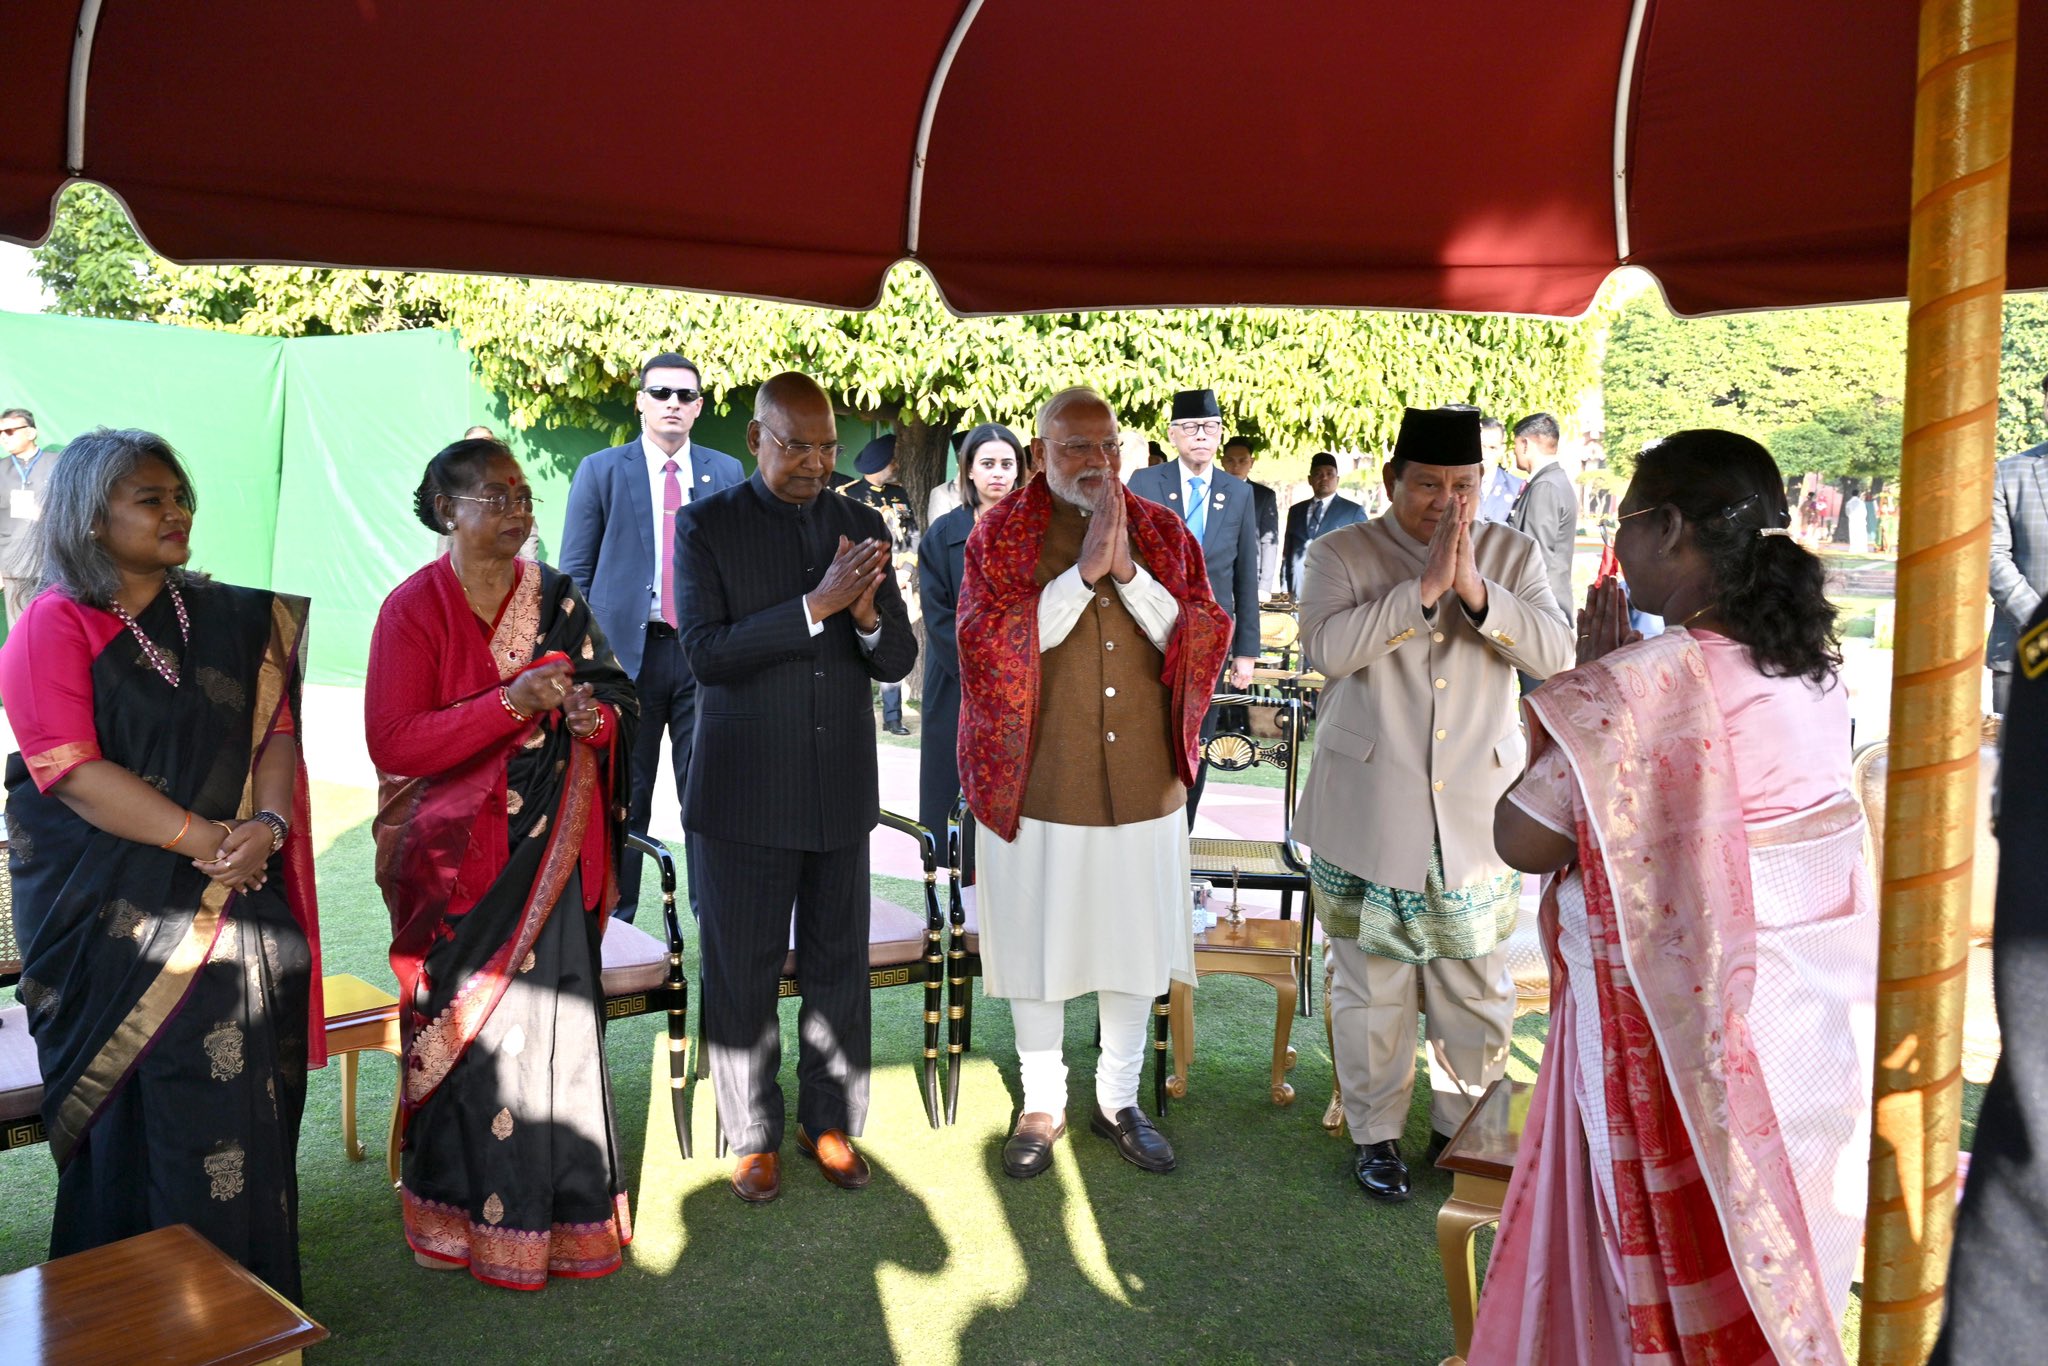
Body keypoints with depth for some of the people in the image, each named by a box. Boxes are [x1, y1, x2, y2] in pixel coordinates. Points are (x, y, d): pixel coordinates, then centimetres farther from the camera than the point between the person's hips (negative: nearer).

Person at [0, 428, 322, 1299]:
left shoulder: (230, 620, 11)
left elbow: (276, 731, 7)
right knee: (136, 1106, 1)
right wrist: (202, 839, -18)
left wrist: (266, 823, -13)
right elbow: (70, 770, -14)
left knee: (242, 1095, 5)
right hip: (110, 916, -4)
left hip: (235, 901, 4)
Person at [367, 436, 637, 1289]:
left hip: (553, 849, 3)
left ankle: (561, 1206, 18)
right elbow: (392, 743, -13)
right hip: (459, 858, -3)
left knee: (557, 1019, 4)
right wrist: (509, 705, -22)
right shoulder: (414, 608, -5)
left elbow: (613, 699, 12)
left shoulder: (556, 598, 6)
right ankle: (474, 1219, 17)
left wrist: (594, 718, -12)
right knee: (475, 1031, 1)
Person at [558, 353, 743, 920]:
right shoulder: (600, 470, 4)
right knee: (624, 795, 7)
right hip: (627, 653, -1)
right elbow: (576, 571, 4)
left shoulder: (727, 473, 10)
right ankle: (614, 916, 19)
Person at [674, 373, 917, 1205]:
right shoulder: (706, 526, -4)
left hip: (840, 791, 3)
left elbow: (899, 661, 3)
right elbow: (707, 655, -15)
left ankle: (830, 1121, 30)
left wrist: (867, 615, -19)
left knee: (839, 965, 12)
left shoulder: (863, 527, 5)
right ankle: (754, 1136, 25)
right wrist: (815, 606, -24)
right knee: (742, 973, 8)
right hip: (746, 793, -3)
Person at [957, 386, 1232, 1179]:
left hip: (1142, 782, 2)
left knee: (1135, 941, 11)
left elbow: (1204, 639, -4)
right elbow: (989, 647, -15)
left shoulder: (1164, 533, 4)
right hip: (1036, 781, -2)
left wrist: (1129, 571, -17)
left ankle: (1119, 1099, 30)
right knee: (1039, 942, 9)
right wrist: (1083, 571, -21)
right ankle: (1042, 1105, 28)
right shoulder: (1000, 535, -3)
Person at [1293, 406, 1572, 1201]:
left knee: (1476, 984, 11)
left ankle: (1466, 1126, 32)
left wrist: (1475, 590, -22)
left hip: (1478, 811, 2)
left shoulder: (1513, 554, 5)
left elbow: (1554, 655, -9)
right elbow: (1327, 648, -20)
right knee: (1371, 984, 8)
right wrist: (1423, 588, -25)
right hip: (1368, 814, -2)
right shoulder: (1341, 555, -2)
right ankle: (1375, 1133, 26)